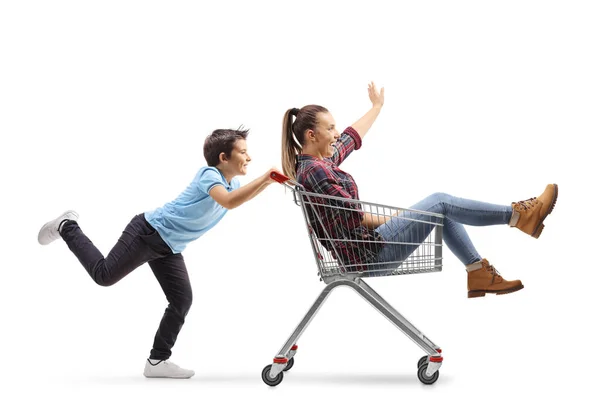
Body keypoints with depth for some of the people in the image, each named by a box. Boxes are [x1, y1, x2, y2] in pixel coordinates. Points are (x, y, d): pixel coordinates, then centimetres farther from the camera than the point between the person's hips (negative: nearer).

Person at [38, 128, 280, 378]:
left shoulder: (232, 183, 7)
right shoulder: (209, 174, -21)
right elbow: (229, 202, -39)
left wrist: (268, 182, 11)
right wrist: (264, 177, -39)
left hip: (169, 248, 9)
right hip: (150, 232, -9)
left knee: (182, 301, 1)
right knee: (104, 275, -7)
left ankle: (157, 361, 8)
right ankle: (67, 228, 15)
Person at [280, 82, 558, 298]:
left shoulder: (318, 161, 10)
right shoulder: (314, 171, -20)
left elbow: (352, 138, 27)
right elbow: (353, 217, -22)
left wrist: (377, 107, 40)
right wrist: (389, 221, -5)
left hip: (366, 246, 10)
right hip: (366, 252, -10)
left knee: (442, 213, 13)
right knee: (440, 203, -6)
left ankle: (480, 275, 13)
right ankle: (520, 215, 1)